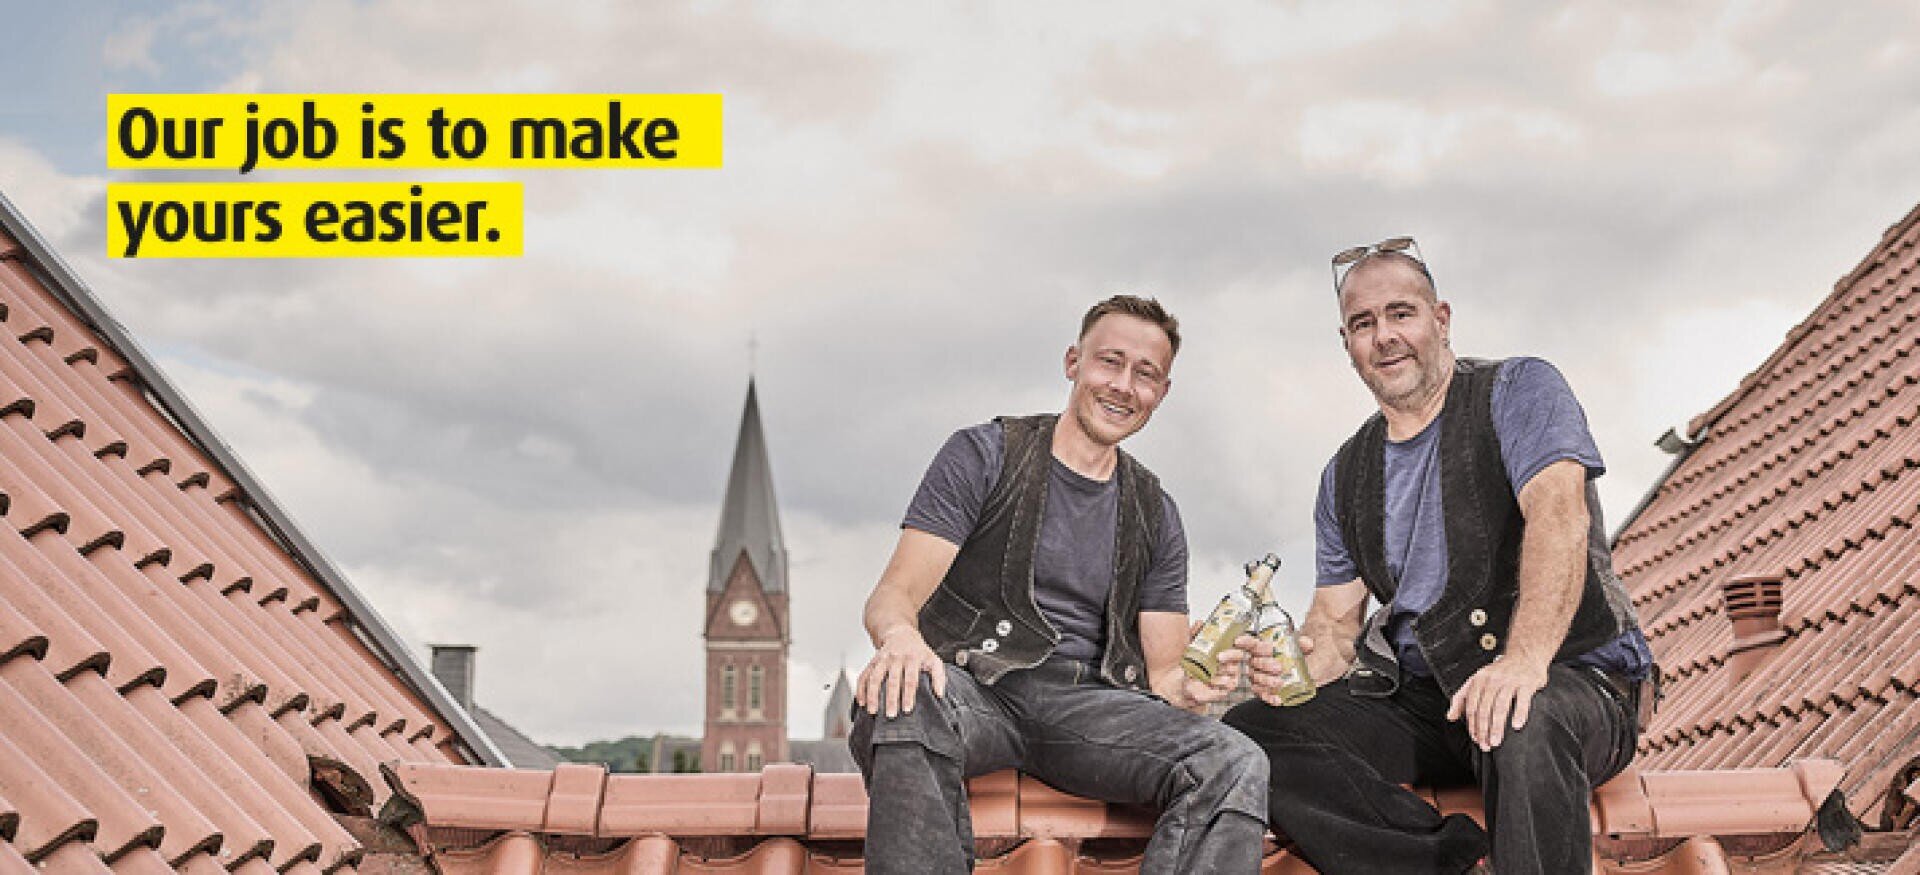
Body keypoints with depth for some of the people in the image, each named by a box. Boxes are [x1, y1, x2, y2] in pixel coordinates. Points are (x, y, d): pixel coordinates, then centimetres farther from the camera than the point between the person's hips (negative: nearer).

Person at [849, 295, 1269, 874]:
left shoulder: (1155, 516, 19)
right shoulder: (983, 456, 7)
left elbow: (1160, 672, 16)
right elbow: (891, 597, -2)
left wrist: (1187, 685, -10)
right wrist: (901, 635, -28)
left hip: (1084, 703, 3)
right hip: (975, 688, -3)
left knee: (1237, 766, -25)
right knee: (902, 706, -39)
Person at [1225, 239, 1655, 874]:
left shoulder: (1518, 391, -1)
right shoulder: (1346, 478, 16)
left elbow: (1560, 514, -19)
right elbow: (1337, 618, 15)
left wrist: (1525, 658, -36)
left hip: (1570, 680, -5)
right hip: (1421, 699, 6)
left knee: (1524, 728, -42)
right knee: (1247, 732, -16)